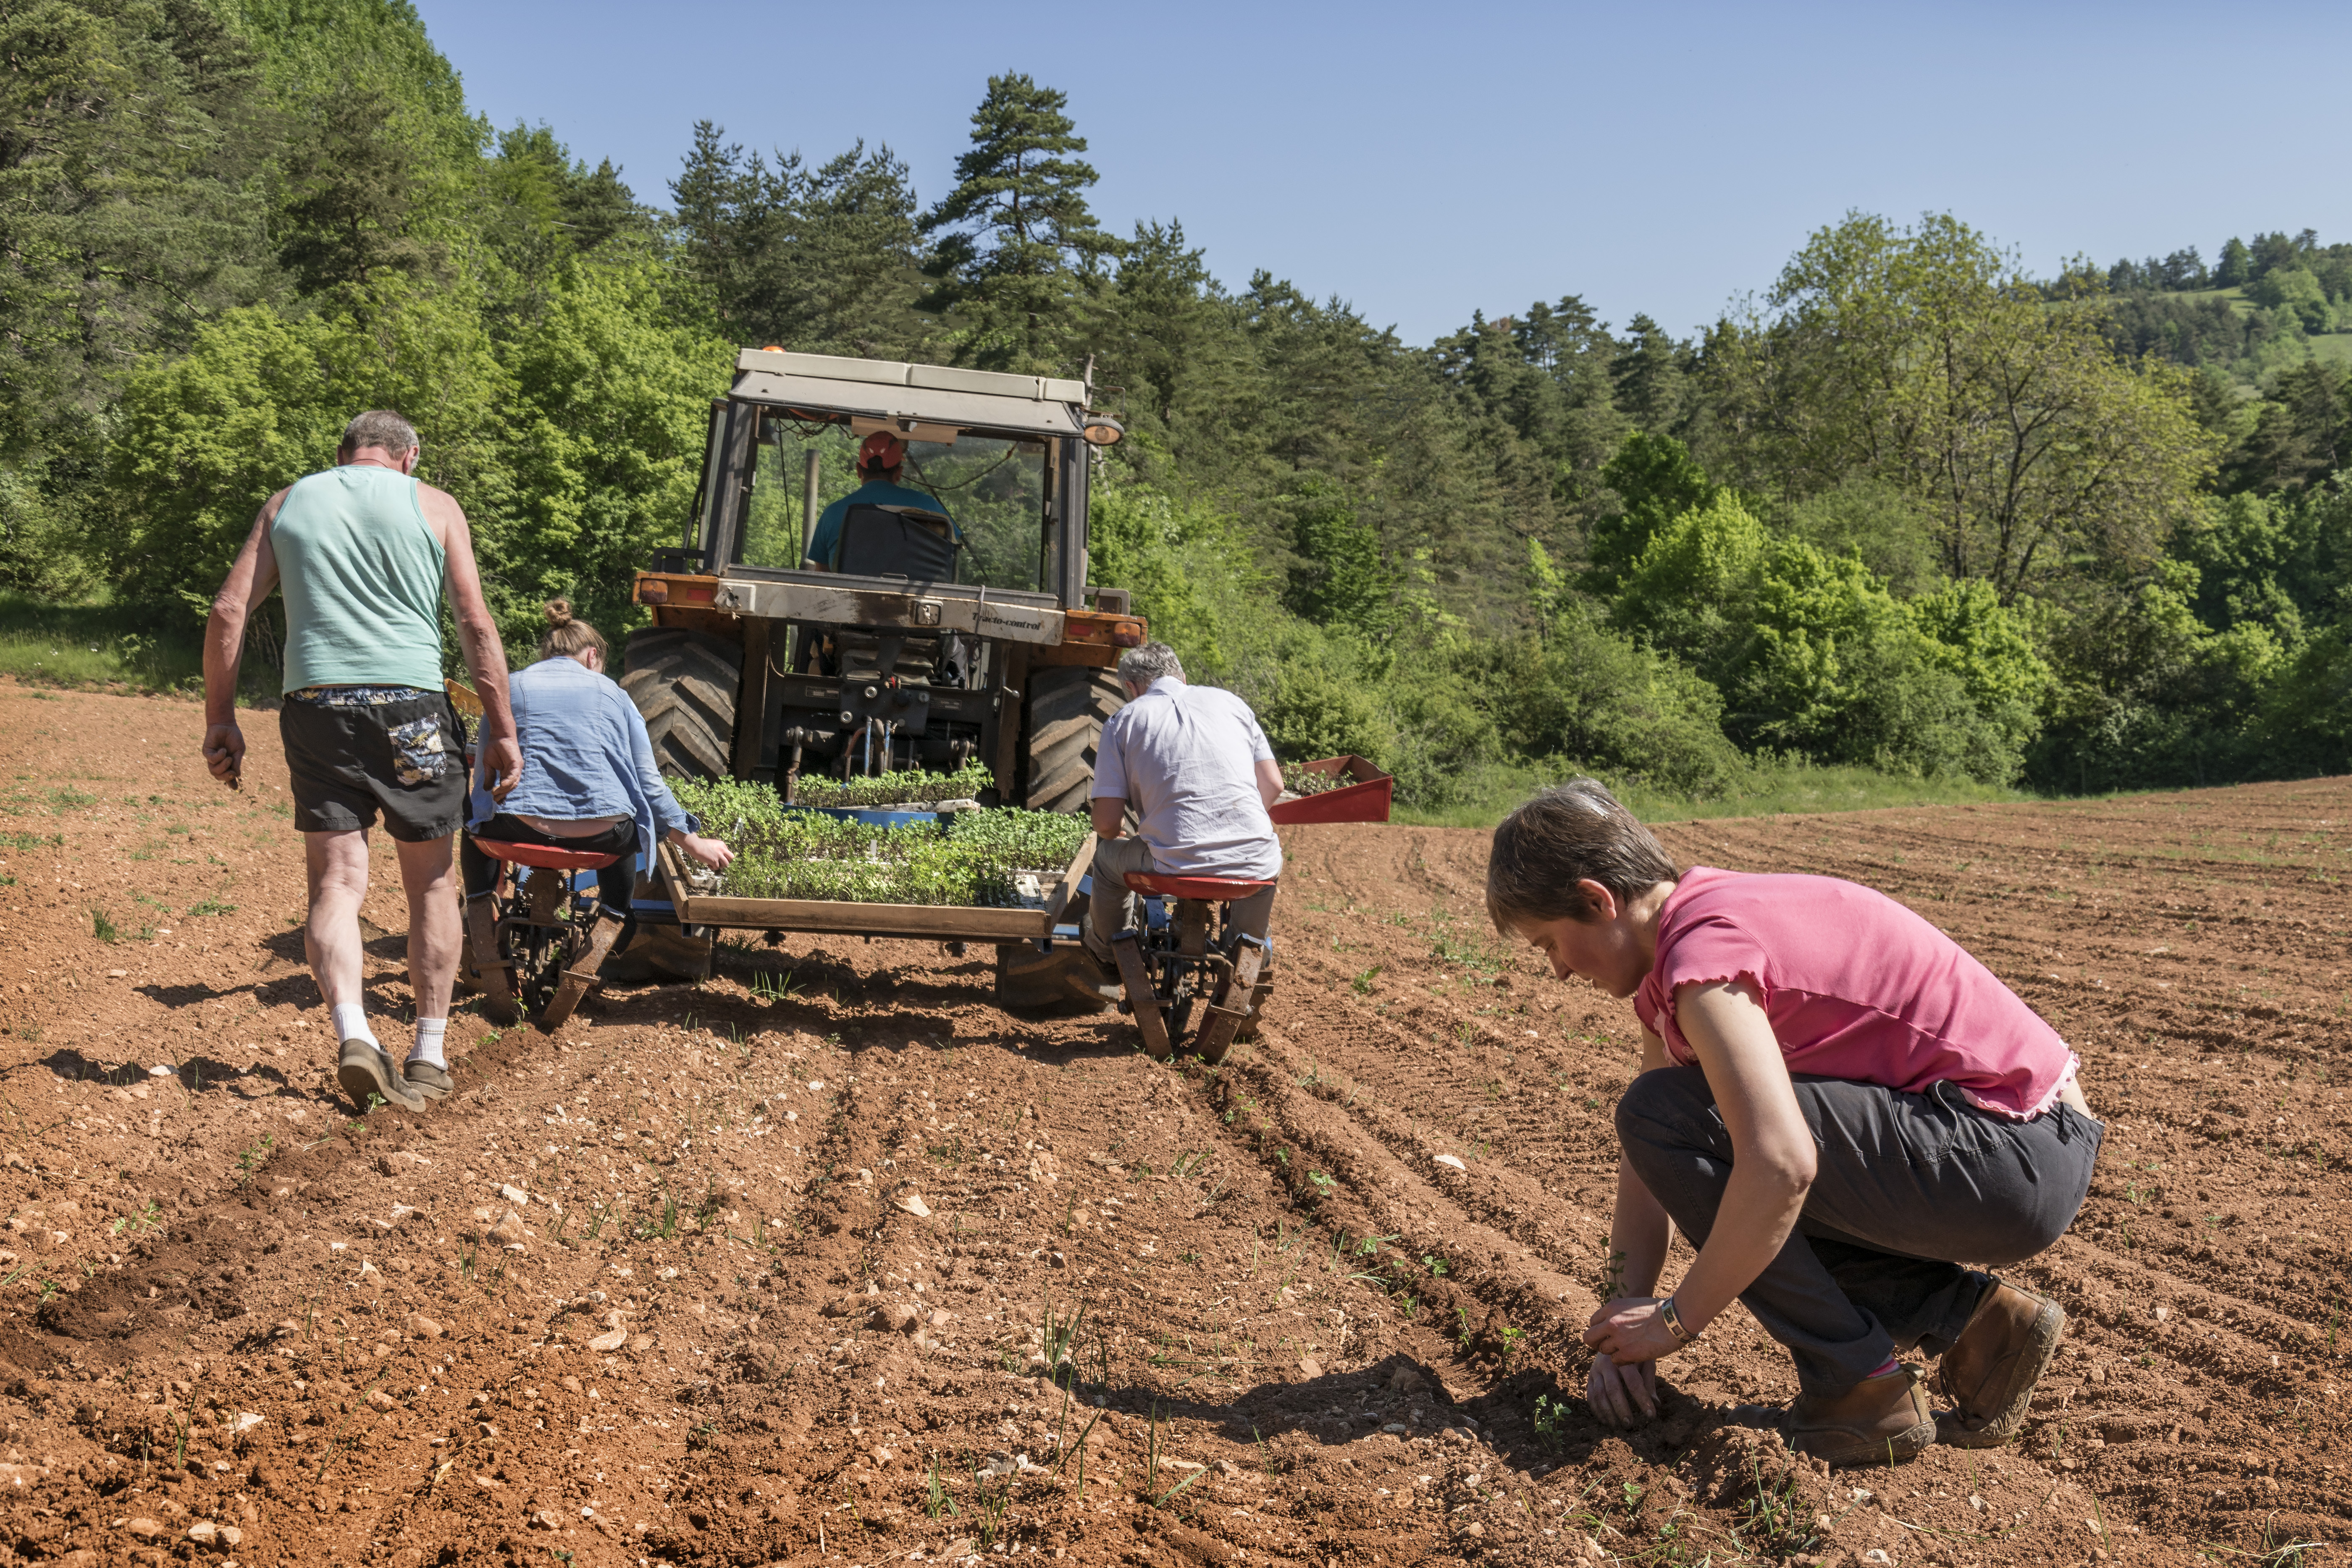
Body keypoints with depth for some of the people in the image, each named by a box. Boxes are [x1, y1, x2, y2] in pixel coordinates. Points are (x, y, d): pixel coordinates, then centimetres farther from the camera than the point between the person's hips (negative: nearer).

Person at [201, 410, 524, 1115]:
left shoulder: (288, 503, 14)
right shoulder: (432, 506, 7)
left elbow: (228, 612, 7)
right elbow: (477, 626, 1)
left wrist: (220, 719, 11)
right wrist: (502, 731, 3)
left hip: (316, 704, 2)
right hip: (411, 701, -1)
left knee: (335, 880, 1)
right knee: (430, 881, 11)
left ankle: (353, 1033, -20)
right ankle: (430, 1053, 16)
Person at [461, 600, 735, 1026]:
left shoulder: (511, 687, 15)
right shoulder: (611, 693, 15)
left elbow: (484, 781, 17)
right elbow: (649, 783, 11)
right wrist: (694, 843, 20)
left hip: (521, 826, -1)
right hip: (599, 832, 1)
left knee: (475, 831, 35)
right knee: (624, 835, 39)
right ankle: (607, 930, 26)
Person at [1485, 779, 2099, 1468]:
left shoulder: (1702, 948, -20)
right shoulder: (1673, 946, 12)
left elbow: (1781, 1167, -30)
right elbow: (1646, 1156, 14)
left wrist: (1674, 1319, -18)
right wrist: (1626, 1326, 6)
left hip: (2018, 1158, -10)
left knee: (1673, 1116, -16)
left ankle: (1861, 1391, -7)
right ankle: (1971, 1317, 13)